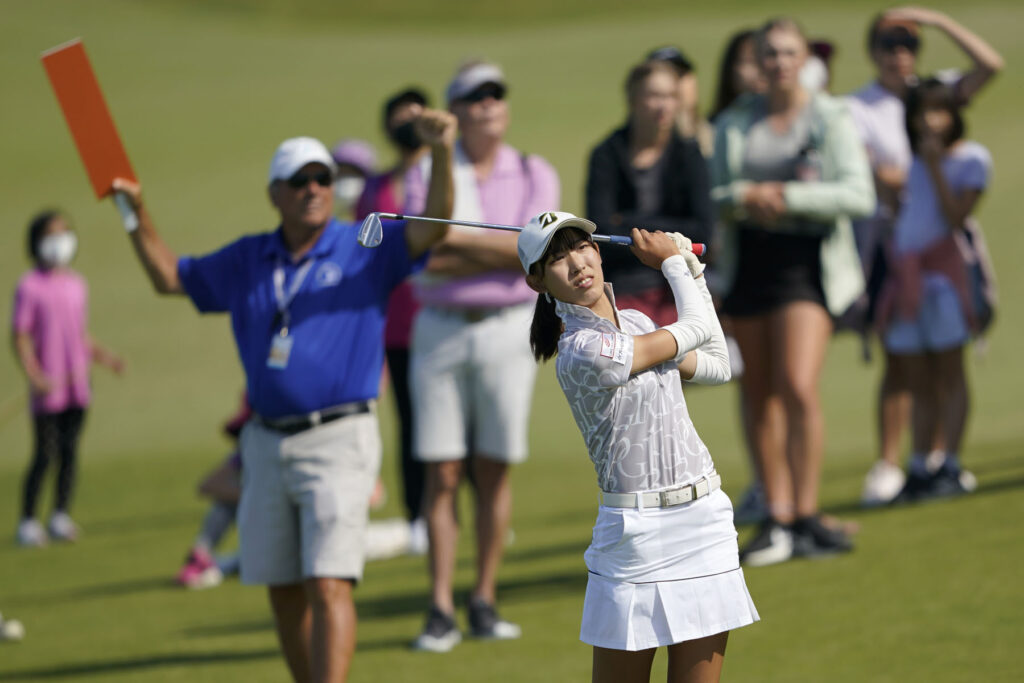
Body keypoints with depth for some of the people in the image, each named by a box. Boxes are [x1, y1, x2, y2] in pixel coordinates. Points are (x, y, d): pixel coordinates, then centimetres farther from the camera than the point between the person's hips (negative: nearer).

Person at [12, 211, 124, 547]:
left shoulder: (76, 285, 10)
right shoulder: (30, 287, -8)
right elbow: (20, 336, -9)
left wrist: (102, 355, 3)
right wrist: (34, 376, -19)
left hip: (77, 381, 6)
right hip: (49, 387, -6)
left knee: (70, 451, 8)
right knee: (45, 454, -4)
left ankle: (61, 517, 17)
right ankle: (27, 521, 6)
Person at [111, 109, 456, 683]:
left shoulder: (364, 252, -1)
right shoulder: (248, 260, 13)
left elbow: (433, 227, -16)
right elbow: (171, 278, 26)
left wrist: (442, 155, -31)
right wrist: (138, 213, 15)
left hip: (339, 441, -5)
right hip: (268, 442, 5)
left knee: (329, 586, -15)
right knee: (284, 590, 11)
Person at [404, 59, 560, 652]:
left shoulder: (534, 175, 6)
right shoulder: (427, 175, 5)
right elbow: (422, 259, -9)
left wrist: (458, 238, -12)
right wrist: (498, 251, -11)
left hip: (509, 329, 0)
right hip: (440, 331, 0)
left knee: (495, 469, 2)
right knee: (443, 472, -4)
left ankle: (485, 601, 10)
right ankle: (440, 609, -3)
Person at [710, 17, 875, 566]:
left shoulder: (830, 119, 0)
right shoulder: (734, 123, 10)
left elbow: (858, 194, -10)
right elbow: (711, 195, 6)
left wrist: (788, 196, -15)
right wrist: (749, 196, -14)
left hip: (807, 261, -4)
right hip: (748, 263, 4)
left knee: (798, 388, -17)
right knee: (757, 397, 5)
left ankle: (805, 515, -10)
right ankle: (777, 517, 12)